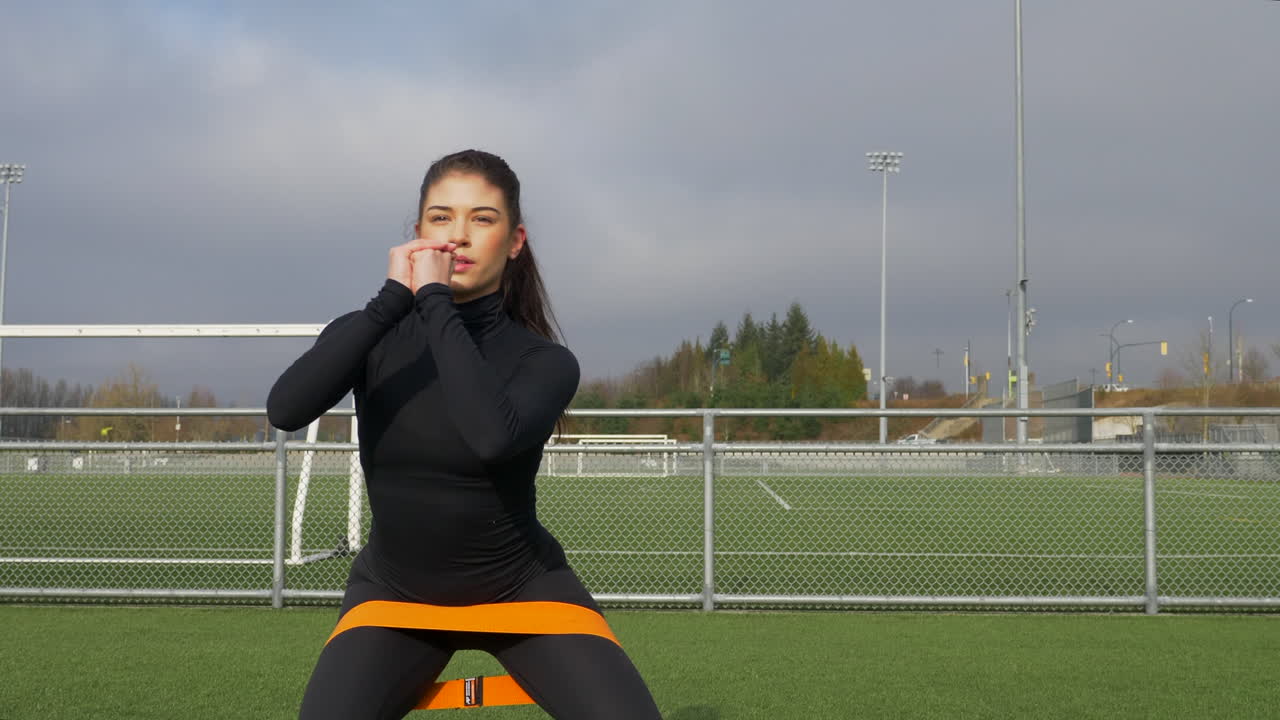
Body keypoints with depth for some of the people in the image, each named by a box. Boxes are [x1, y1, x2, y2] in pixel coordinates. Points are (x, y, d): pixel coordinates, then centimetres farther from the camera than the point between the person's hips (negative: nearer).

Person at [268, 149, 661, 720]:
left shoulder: (545, 361, -16)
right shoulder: (373, 336, -8)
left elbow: (494, 437, -39)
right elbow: (284, 410, -28)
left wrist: (435, 303, -32)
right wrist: (391, 299, -31)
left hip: (520, 588, -1)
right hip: (393, 593, 2)